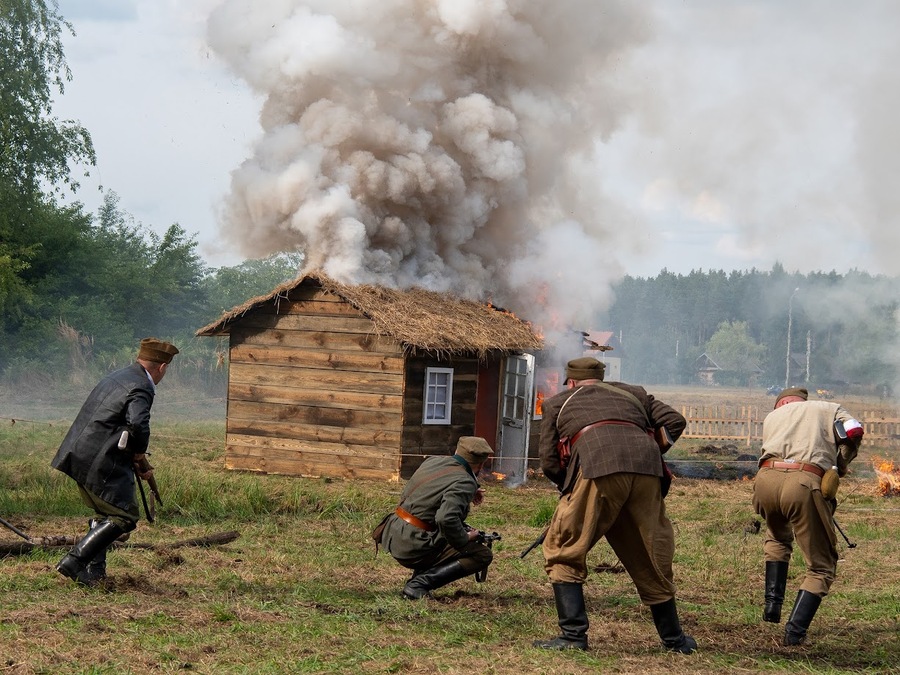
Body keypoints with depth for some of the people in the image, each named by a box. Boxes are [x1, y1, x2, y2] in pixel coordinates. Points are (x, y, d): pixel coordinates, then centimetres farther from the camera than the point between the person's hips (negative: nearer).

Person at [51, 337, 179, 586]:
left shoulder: (117, 377, 17)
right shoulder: (141, 388, -14)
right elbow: (138, 424, -31)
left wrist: (136, 459, 14)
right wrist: (139, 455, -10)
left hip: (78, 458, 10)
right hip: (100, 464, -10)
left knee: (106, 514, 21)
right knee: (124, 517, -4)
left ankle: (94, 570, 20)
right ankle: (75, 560, -10)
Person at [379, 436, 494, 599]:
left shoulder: (433, 461, 8)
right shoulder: (463, 483, -17)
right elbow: (446, 519, -33)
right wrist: (464, 540, -16)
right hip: (414, 547, -9)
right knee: (483, 555, -4)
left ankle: (420, 576, 15)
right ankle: (419, 585, -13)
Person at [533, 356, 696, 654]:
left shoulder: (558, 402, 28)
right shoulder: (632, 393, 34)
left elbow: (549, 462, 20)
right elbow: (675, 421, 21)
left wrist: (569, 485, 35)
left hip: (597, 468, -4)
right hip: (646, 469, 4)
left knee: (563, 551, 9)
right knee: (651, 556, 17)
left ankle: (573, 635, 0)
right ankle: (674, 638, 27)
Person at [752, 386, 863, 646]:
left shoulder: (773, 415, 33)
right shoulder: (831, 409, 26)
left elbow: (770, 449, 20)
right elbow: (854, 432, 7)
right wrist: (839, 467, 20)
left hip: (766, 478, 3)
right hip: (805, 483, -3)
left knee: (778, 538, 35)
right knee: (821, 565, 10)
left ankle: (772, 603, 24)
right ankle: (795, 631, -3)